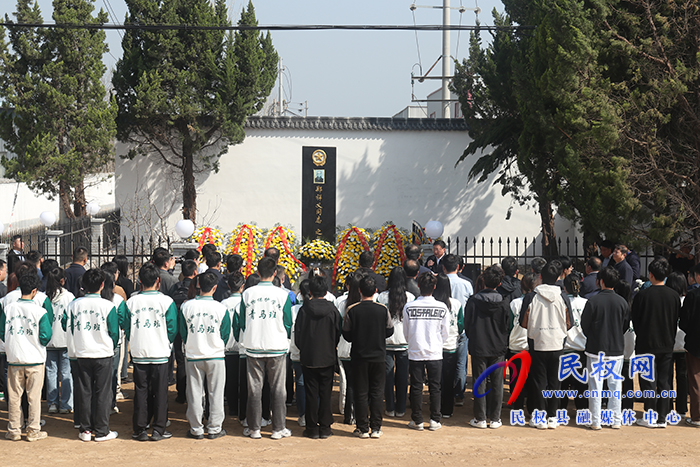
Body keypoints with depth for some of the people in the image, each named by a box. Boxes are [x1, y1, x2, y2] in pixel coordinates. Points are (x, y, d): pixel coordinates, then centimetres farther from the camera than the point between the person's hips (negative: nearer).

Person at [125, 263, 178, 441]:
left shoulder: (131, 302, -2)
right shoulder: (166, 301, -6)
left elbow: (126, 327, 4)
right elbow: (172, 328, -3)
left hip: (139, 353, 2)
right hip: (160, 353, -2)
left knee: (141, 391, 8)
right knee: (160, 392, 6)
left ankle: (140, 429, 10)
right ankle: (158, 429, 7)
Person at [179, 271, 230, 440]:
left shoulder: (186, 306, -6)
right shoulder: (221, 308, -10)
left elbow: (183, 333, 4)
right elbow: (225, 334, 0)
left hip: (193, 356, 1)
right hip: (216, 356, -1)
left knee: (194, 393, 9)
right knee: (215, 393, 8)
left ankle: (196, 429, 13)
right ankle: (214, 428, 12)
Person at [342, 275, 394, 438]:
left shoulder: (352, 311, -11)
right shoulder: (383, 310, -8)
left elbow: (347, 335, -5)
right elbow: (389, 331, 3)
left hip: (359, 357, -1)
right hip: (379, 356, 1)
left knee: (361, 393, 7)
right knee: (377, 392, 9)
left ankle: (362, 428, 9)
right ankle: (376, 428, 10)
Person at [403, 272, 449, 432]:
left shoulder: (409, 307, -9)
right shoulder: (442, 308, -9)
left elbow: (406, 332, 2)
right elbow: (445, 333, 1)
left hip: (415, 353, 0)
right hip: (435, 353, 0)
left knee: (416, 387, 8)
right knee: (435, 387, 9)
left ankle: (417, 420, 12)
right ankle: (435, 420, 13)